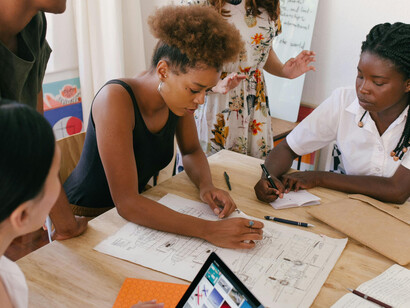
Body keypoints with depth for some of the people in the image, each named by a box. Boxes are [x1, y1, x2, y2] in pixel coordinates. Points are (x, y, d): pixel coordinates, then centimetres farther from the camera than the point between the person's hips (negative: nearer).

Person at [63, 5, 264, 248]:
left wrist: (207, 185, -13)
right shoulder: (116, 99, -29)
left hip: (134, 208, 6)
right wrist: (209, 230, -38)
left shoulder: (178, 95, -9)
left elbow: (192, 151, 8)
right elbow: (126, 202, -33)